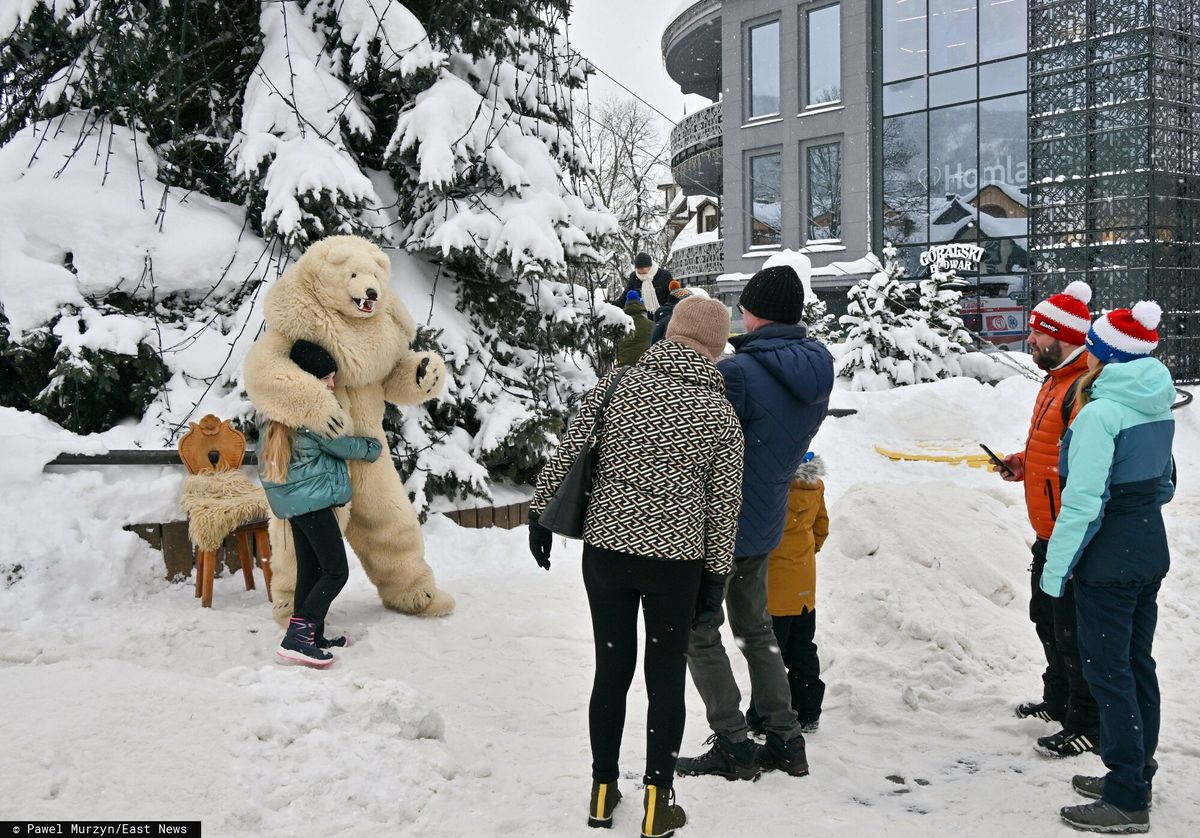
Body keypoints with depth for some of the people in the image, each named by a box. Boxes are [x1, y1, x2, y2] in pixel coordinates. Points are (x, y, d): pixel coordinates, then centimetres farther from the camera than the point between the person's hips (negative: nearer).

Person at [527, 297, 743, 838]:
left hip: (605, 549, 2)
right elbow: (725, 503, -1)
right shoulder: (721, 415, -4)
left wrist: (540, 514, 9)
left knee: (611, 670, 13)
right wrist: (716, 570, 8)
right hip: (676, 560, -1)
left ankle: (602, 791, 24)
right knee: (665, 677, 11)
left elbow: (566, 455, -3)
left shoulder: (616, 386, -3)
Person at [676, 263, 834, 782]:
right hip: (767, 525, 8)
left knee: (700, 632, 7)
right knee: (755, 628, 22)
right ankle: (786, 740, 25)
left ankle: (733, 748, 10)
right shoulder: (818, 369, 2)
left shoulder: (738, 372, -23)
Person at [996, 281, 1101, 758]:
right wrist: (1024, 463, 9)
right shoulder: (1057, 380, 13)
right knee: (1047, 617, 23)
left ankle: (1087, 726, 12)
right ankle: (1058, 701, 39)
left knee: (1073, 632, -1)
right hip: (1050, 533, 11)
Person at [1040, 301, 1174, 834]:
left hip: (1108, 561, -9)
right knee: (1137, 666, 17)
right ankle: (1136, 776, 30)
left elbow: (1083, 503, -22)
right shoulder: (1159, 408, 6)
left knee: (1109, 674, -1)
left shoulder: (1099, 414, -21)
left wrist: (1055, 569, -15)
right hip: (1150, 551, 9)